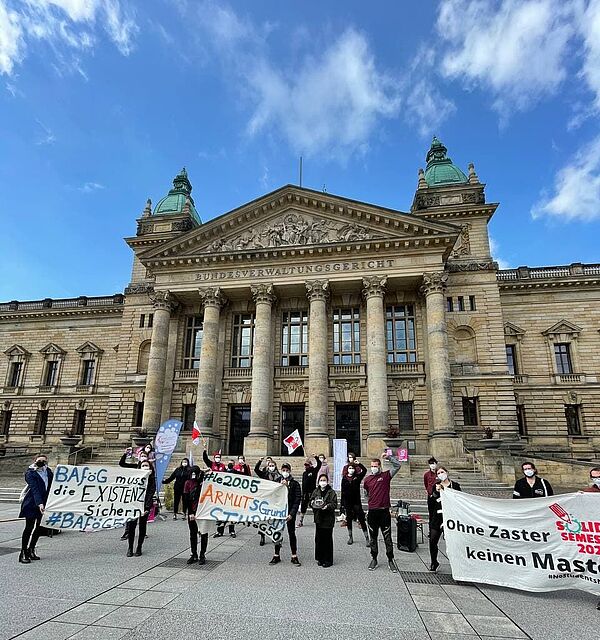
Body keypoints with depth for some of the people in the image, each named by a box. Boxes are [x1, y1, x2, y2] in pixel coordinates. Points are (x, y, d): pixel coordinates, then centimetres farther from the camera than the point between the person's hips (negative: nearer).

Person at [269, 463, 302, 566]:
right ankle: (276, 555, 20)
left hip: (290, 512, -2)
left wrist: (292, 514, -13)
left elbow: (298, 499, -5)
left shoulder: (295, 484, -2)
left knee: (291, 534, 4)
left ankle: (294, 556, 14)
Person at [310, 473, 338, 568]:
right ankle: (320, 559, 22)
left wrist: (327, 506, -25)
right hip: (318, 518, 4)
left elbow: (334, 504, -10)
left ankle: (328, 560, 12)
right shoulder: (316, 491, 9)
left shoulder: (331, 492, -4)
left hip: (328, 518, -4)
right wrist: (313, 503, -10)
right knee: (319, 539, 8)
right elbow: (311, 501, 11)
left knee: (327, 539, 1)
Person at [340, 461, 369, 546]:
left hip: (357, 501, -2)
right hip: (347, 502, 2)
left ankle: (367, 539, 1)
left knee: (361, 519, -3)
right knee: (349, 519, 11)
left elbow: (364, 470, -14)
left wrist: (359, 464, -18)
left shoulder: (357, 477, 0)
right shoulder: (344, 478, 2)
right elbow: (342, 492, 3)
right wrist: (342, 504, 1)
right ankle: (350, 537, 25)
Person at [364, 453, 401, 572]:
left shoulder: (386, 476, -2)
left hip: (384, 511, -2)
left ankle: (390, 560, 17)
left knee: (387, 537, 5)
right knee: (373, 537, 12)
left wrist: (389, 457, -17)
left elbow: (397, 465, -11)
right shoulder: (367, 479, 5)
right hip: (372, 512, 2)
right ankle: (374, 559, 25)